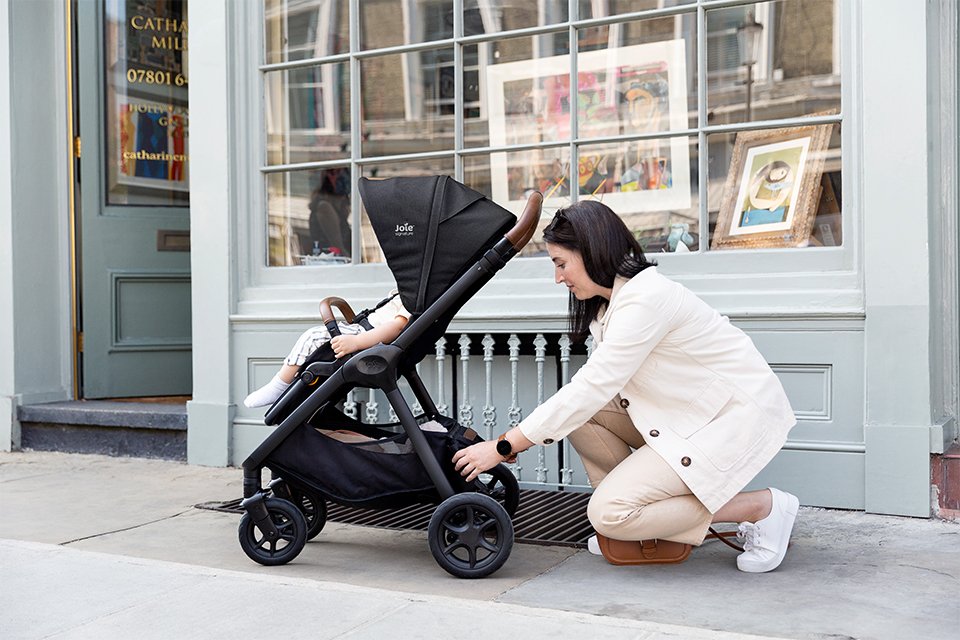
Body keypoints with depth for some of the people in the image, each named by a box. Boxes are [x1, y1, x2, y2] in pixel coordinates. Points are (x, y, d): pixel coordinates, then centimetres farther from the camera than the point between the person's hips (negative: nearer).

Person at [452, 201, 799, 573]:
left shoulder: (644, 299, -23)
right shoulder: (613, 301, 7)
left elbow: (590, 390, -25)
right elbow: (594, 387, 8)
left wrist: (503, 447, -20)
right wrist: (517, 437, -1)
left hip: (739, 416, -9)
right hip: (693, 412, 9)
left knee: (609, 514, -15)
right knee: (581, 412, -5)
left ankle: (763, 507, -4)